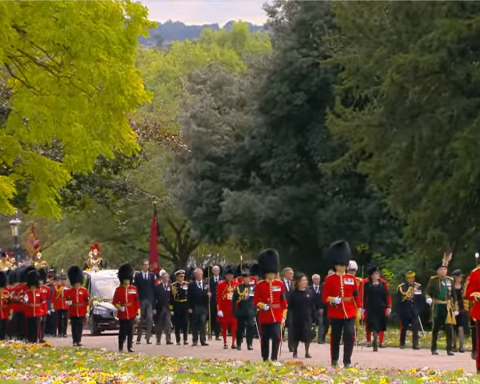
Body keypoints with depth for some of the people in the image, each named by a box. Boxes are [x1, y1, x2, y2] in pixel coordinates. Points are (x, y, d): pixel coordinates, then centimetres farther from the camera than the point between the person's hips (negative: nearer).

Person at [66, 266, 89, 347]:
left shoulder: (84, 290, 4)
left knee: (80, 327, 1)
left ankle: (79, 341, 7)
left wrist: (87, 311, 0)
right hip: (73, 312, 0)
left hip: (81, 312, 0)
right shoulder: (69, 291, 4)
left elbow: (87, 302, 4)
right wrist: (68, 302, -15)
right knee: (74, 327, -1)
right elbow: (67, 300, 10)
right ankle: (75, 341, 1)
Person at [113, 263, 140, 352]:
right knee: (122, 332, 2)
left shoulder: (133, 289, 5)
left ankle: (130, 347, 3)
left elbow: (137, 302, 4)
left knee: (130, 331, -1)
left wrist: (138, 314, 1)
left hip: (131, 314, 1)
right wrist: (120, 308, -14)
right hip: (122, 314, -1)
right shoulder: (118, 289, 3)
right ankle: (120, 348, 13)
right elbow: (114, 302, 4)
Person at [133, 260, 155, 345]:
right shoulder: (138, 276, 4)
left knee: (149, 319, -8)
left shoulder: (152, 275, 8)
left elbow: (154, 287, 8)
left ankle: (148, 338, -6)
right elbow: (135, 288, 3)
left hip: (150, 300, 1)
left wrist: (153, 299, 1)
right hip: (141, 300, -1)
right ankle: (138, 338, 11)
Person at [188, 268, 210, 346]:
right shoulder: (191, 284, 3)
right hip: (194, 307, -1)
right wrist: (189, 307, -7)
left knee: (203, 323, -6)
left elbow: (208, 294, 11)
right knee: (194, 324, 3)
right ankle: (195, 340, 8)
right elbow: (189, 297, -1)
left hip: (203, 307, 1)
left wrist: (208, 295, -14)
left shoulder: (205, 284, 10)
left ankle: (203, 340, -5)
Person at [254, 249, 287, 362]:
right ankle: (265, 359, 16)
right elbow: (256, 301, 2)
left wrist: (284, 317, 3)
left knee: (276, 337, -10)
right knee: (265, 339, 6)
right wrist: (262, 306, -19)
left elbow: (284, 301, 7)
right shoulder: (260, 285, 1)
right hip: (264, 316, 0)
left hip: (277, 316, 0)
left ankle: (274, 359, -4)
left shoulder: (280, 284, 5)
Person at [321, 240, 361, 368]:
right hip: (335, 312, -1)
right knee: (335, 337, 5)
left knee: (349, 335, -9)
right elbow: (325, 297, -1)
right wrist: (332, 300, -20)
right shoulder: (330, 279, 1)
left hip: (349, 312, 1)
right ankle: (334, 360, 17)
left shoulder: (352, 279, 8)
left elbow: (356, 295, 10)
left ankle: (347, 361, -2)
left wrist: (358, 310, 6)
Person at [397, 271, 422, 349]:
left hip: (414, 311, 1)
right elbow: (398, 301, -1)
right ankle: (402, 344, 14)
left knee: (416, 328, -7)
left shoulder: (418, 287, 4)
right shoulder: (401, 287, -2)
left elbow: (420, 299, 8)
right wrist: (399, 312, -4)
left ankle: (415, 344, -6)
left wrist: (419, 310, 1)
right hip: (405, 312, -1)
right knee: (403, 328, 6)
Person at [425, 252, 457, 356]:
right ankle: (434, 348, 16)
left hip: (448, 307, 2)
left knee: (449, 328, -7)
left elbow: (454, 295, 12)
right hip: (437, 307, -2)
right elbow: (427, 292, 0)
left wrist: (456, 308, 9)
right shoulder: (433, 280, 0)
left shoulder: (450, 280, 9)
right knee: (436, 327, 6)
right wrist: (428, 298, -23)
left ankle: (449, 349, -5)